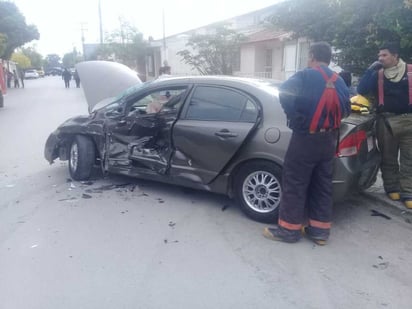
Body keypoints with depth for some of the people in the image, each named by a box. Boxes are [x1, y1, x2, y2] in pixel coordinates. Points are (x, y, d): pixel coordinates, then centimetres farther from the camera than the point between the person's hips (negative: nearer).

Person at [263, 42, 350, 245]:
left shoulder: (306, 76, -10)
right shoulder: (339, 82, 11)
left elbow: (284, 92, -21)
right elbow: (345, 109, 15)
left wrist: (295, 117, -9)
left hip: (306, 138, -7)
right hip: (328, 139, 7)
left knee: (294, 184, 0)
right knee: (322, 185, 12)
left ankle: (289, 229, 6)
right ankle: (320, 230, 18)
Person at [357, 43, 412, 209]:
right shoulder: (378, 75, 9)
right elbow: (362, 90, -3)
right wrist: (371, 69, -9)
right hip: (386, 121, 1)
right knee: (388, 158, 6)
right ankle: (392, 188, 18)